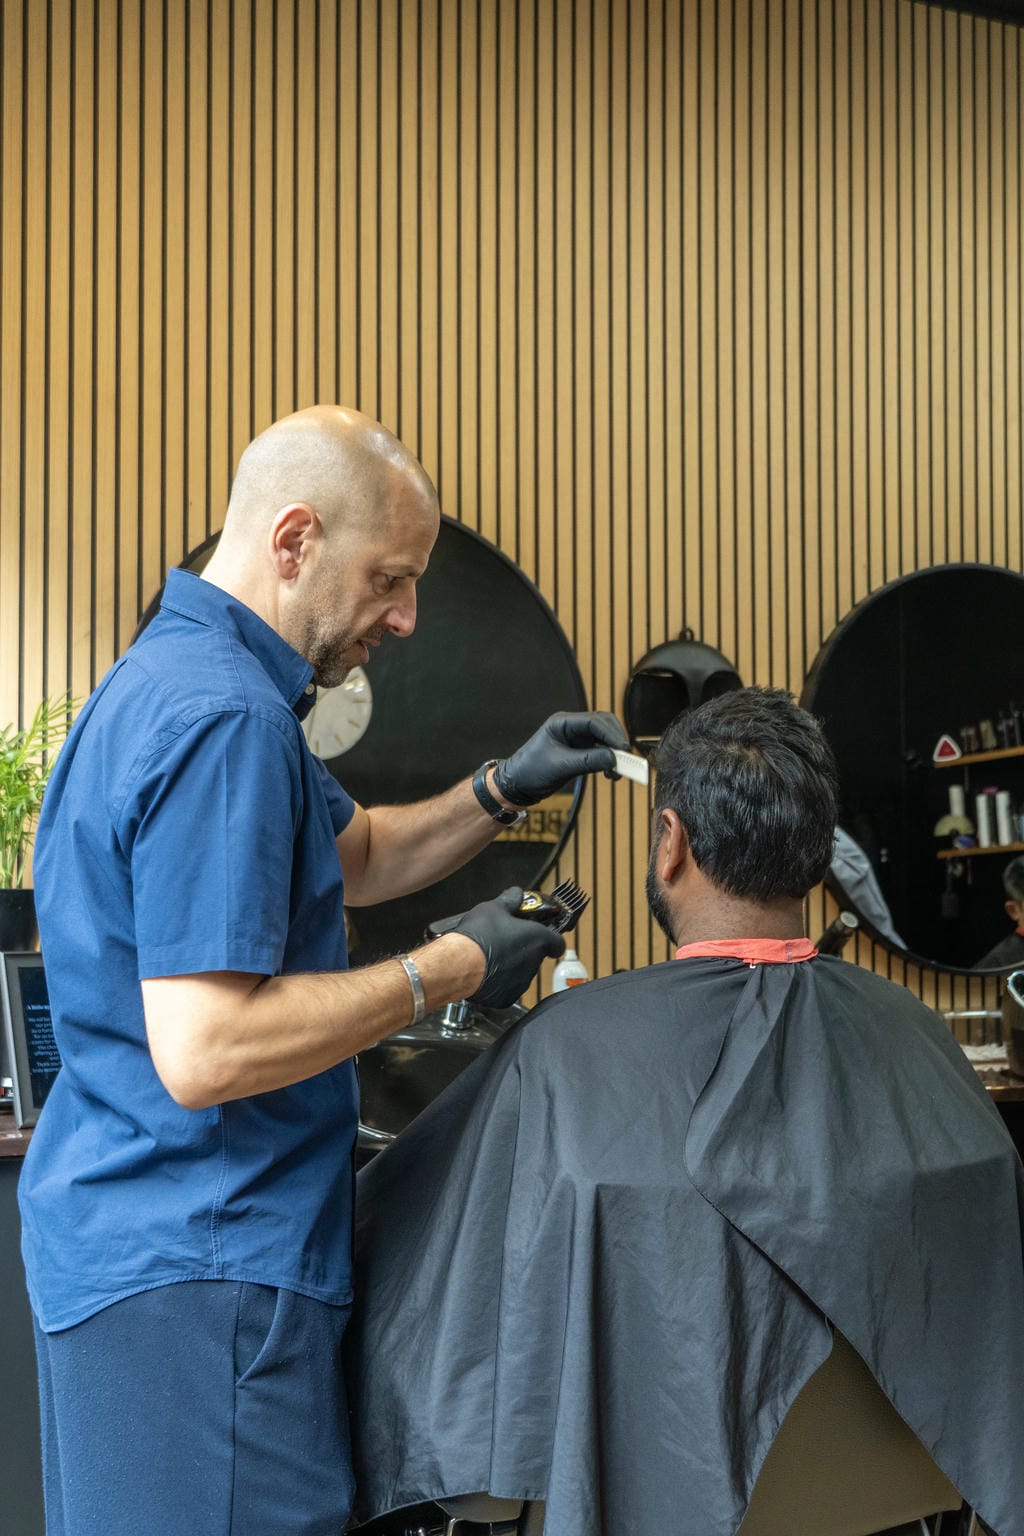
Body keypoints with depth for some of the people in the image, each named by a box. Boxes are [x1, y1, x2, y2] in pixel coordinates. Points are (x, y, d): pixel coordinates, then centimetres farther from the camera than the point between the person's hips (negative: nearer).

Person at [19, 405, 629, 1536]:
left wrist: (501, 792, 9)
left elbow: (353, 857, 25)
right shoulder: (224, 720, -22)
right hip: (195, 1272, -11)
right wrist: (449, 968, -18)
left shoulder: (175, 675, 13)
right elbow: (202, 1053, -27)